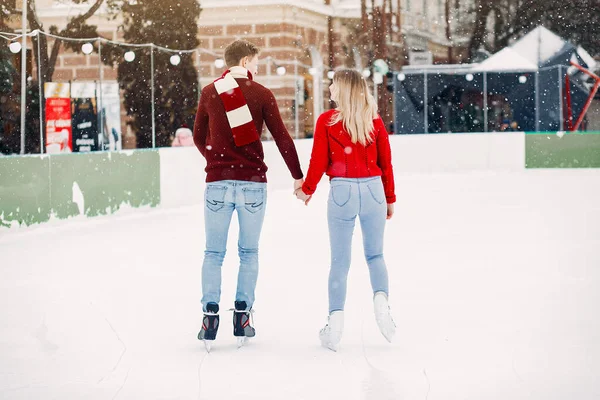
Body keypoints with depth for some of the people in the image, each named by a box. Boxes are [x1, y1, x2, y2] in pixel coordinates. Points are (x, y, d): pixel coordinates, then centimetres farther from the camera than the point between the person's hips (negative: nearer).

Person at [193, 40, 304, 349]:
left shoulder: (209, 93, 4)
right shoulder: (261, 94, -2)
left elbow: (199, 138, 13)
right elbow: (282, 138, -1)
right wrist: (297, 176, 10)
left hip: (218, 182, 1)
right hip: (252, 183, -1)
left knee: (213, 253, 7)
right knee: (248, 252, 9)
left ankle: (210, 315, -1)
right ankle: (242, 318, 8)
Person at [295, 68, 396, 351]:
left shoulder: (326, 121, -3)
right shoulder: (375, 121, 4)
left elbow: (319, 161, -1)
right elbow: (385, 162, 8)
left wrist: (307, 190, 16)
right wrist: (390, 199, 18)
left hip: (342, 190, -2)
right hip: (373, 189, 2)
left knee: (340, 261, 6)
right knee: (375, 255, 14)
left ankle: (335, 322, 2)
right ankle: (381, 300, -12)